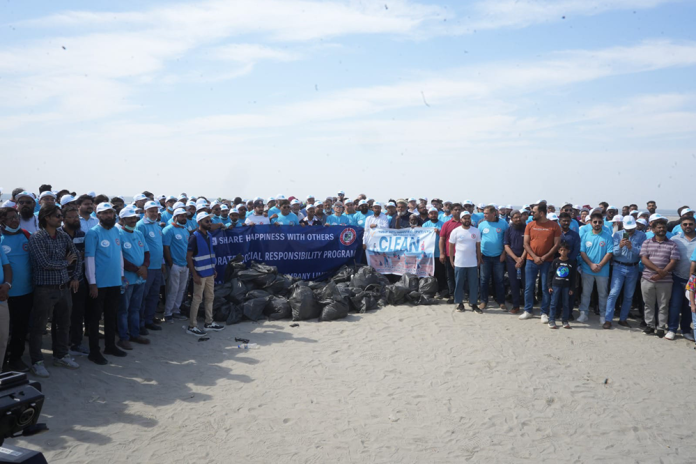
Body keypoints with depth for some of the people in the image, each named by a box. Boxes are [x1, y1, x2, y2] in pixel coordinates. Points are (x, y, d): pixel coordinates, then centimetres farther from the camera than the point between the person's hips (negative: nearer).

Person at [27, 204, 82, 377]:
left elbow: (77, 257, 15)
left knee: (64, 324, 15)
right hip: (45, 289, -6)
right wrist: (66, 262, -7)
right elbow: (45, 263, -20)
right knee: (38, 327, 4)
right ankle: (37, 362, 14)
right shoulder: (36, 238, -12)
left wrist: (76, 277, 7)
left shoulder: (64, 236, 7)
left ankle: (61, 355, 31)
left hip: (64, 287, 6)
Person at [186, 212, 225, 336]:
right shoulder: (194, 237, -13)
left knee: (210, 297, 15)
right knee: (197, 299, -2)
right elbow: (188, 257, -15)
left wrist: (214, 269, 15)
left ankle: (209, 323, 26)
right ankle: (192, 326, 6)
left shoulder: (208, 235, 10)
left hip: (209, 273, 8)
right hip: (200, 274, -8)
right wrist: (194, 274, -19)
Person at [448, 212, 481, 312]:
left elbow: (478, 246, 10)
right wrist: (451, 260, 0)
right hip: (459, 263, -2)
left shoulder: (476, 231, 5)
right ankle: (459, 303, 15)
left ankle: (473, 303, 14)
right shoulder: (456, 231, -1)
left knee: (474, 284, 4)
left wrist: (479, 259, 8)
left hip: (473, 263, 2)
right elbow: (451, 246, 2)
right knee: (459, 284, 5)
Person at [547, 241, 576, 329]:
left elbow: (573, 276, 3)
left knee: (566, 304, 6)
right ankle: (551, 321, 6)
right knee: (554, 303, 2)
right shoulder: (555, 261, -1)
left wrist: (571, 288, 0)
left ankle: (565, 321, 16)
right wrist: (549, 286, -2)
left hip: (566, 286, 1)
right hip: (555, 285, 0)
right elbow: (550, 273, 2)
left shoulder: (572, 262, 0)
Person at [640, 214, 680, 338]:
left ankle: (661, 327, 16)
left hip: (665, 281, -1)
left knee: (663, 305, 6)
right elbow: (644, 259, -5)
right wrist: (658, 270, -18)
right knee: (649, 304, 10)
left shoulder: (672, 244, 3)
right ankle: (650, 325, 22)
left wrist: (662, 274, -16)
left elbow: (673, 262, -4)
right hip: (647, 279, 1)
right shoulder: (647, 243, 5)